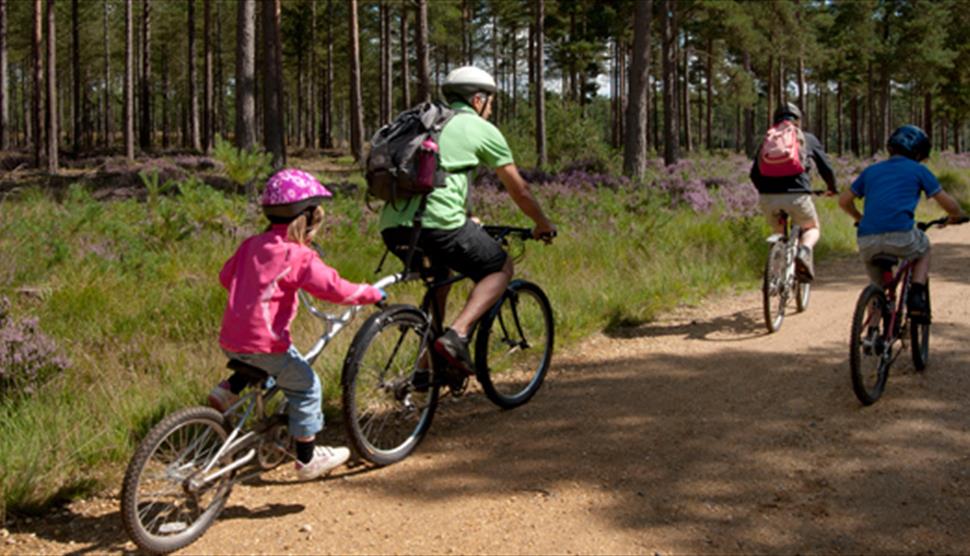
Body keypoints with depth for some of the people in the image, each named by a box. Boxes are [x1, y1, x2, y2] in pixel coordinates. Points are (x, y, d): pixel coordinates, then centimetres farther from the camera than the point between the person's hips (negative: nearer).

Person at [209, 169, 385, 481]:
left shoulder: (253, 245, 9)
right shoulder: (298, 256, -13)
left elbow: (226, 276, 20)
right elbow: (334, 288, -20)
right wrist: (371, 294, -5)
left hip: (231, 340, 7)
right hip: (264, 343, -7)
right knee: (306, 387, 10)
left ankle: (227, 391, 18)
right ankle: (308, 459, 18)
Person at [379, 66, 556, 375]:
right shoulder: (482, 129, 10)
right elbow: (518, 190, 16)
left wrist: (465, 218, 54)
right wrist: (543, 224, 33)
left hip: (392, 226, 7)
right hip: (438, 223, -7)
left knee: (439, 275, 34)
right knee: (501, 269, 15)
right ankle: (456, 336, -7)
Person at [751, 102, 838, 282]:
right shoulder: (808, 139, 15)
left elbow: (755, 174, 18)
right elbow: (826, 168, 18)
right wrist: (832, 188, 37)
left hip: (768, 197, 2)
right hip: (797, 195, -2)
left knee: (779, 232, 28)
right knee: (812, 229, 22)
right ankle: (804, 251, -11)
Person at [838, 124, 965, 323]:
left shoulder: (871, 170, 23)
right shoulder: (918, 170, 13)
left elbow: (844, 201, 25)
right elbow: (948, 204, 13)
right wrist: (956, 217, 35)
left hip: (866, 242, 3)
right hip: (900, 236, -3)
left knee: (877, 287, 28)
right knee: (924, 249, 32)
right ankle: (917, 295, 10)